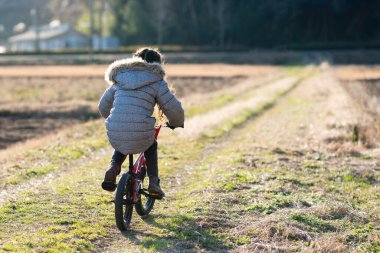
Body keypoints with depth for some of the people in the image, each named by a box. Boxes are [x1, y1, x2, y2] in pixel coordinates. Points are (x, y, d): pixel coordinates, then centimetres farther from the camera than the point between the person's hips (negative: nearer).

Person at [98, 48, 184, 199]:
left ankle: (113, 169, 11)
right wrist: (176, 123, 26)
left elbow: (103, 107, 26)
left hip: (115, 134, 3)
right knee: (151, 146, 33)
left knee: (121, 147, 39)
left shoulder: (119, 80, 19)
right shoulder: (156, 82, 6)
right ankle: (153, 183, 21)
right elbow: (174, 109, 3)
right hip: (140, 135, -3)